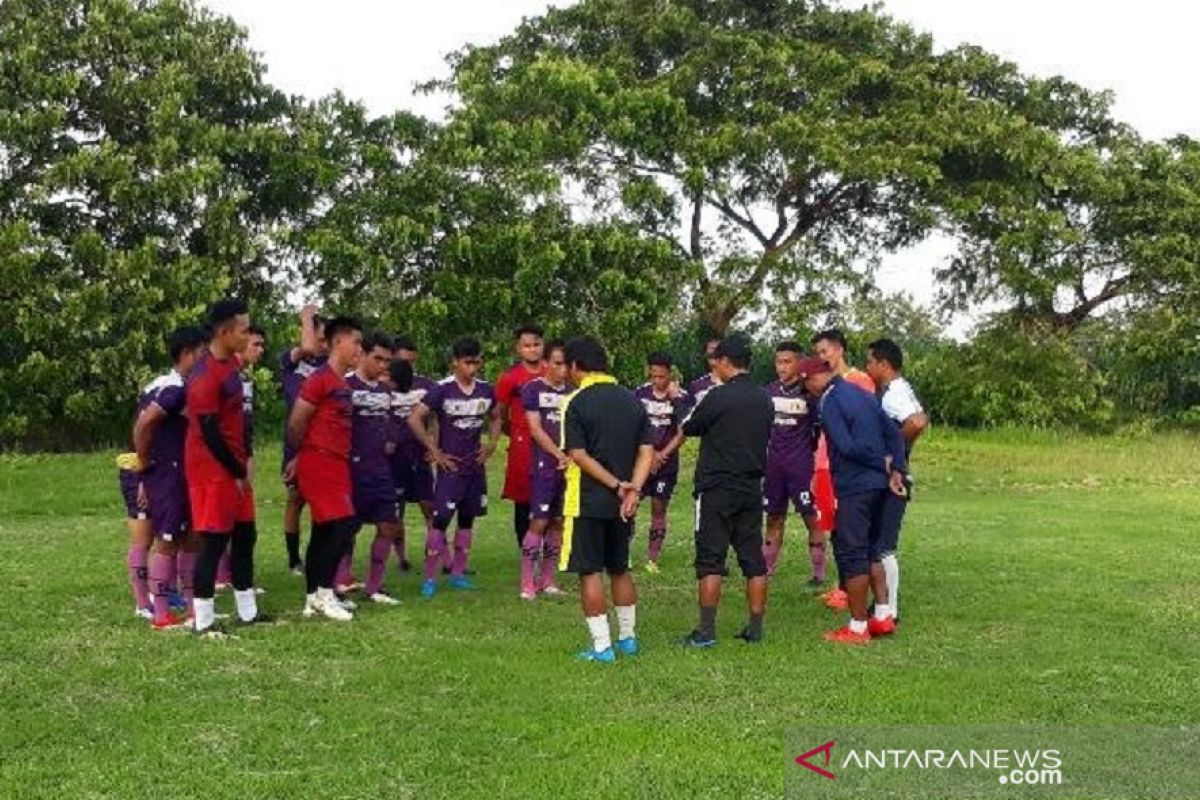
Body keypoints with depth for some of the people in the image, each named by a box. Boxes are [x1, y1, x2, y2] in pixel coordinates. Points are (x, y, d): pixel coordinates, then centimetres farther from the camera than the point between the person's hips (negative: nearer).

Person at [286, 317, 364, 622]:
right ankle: (324, 592, -6)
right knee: (344, 523, -13)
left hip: (337, 464, 9)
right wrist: (302, 455, 3)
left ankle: (313, 597, 16)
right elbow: (296, 423, -13)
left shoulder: (343, 385, 16)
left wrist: (301, 458, 16)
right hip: (319, 462, -9)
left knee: (324, 530, 10)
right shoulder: (320, 379, -13)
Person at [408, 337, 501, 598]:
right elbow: (414, 419, -14)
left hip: (476, 466, 5)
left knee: (467, 520, 11)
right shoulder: (443, 390, -12)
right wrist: (434, 451, -12)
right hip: (451, 466, -5)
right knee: (440, 520, -7)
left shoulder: (485, 390, 3)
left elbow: (495, 418, 21)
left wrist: (492, 443, 6)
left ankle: (458, 574, 20)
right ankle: (429, 578, -1)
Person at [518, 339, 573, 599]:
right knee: (539, 522, -8)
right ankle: (527, 582, -3)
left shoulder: (573, 391, 11)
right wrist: (560, 455, -14)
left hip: (570, 465, 5)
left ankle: (547, 579, 15)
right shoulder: (533, 389, -2)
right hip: (544, 464, -5)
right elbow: (536, 430, -7)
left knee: (558, 522, 7)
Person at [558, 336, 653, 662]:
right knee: (620, 569, 18)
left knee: (590, 572, 1)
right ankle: (628, 638, 26)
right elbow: (647, 451, -1)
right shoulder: (632, 400, 7)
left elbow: (578, 455, -16)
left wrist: (617, 485, -14)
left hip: (587, 501, -6)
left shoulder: (577, 402, -10)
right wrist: (633, 489, -10)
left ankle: (602, 646, 1)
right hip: (623, 503, 6)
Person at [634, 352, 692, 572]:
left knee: (659, 510, 7)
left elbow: (683, 432, -7)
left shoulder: (681, 397, -6)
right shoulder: (641, 392, 0)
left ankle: (652, 559, 15)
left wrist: (662, 454, -13)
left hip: (666, 463, -1)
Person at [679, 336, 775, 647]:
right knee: (754, 559, 9)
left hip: (717, 489, -6)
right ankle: (755, 629, 12)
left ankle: (706, 631, -4)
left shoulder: (719, 396, -13)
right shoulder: (764, 399, 7)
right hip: (752, 489, 6)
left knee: (710, 559, -3)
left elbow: (688, 428, 0)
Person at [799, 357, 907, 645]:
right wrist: (895, 470, 0)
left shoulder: (830, 403, -12)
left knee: (851, 552, -2)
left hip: (854, 486, -8)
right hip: (878, 483, 9)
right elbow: (893, 432, 9)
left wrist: (883, 462, -9)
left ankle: (858, 627, 1)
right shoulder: (861, 393, 13)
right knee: (872, 548, 18)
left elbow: (846, 446, -21)